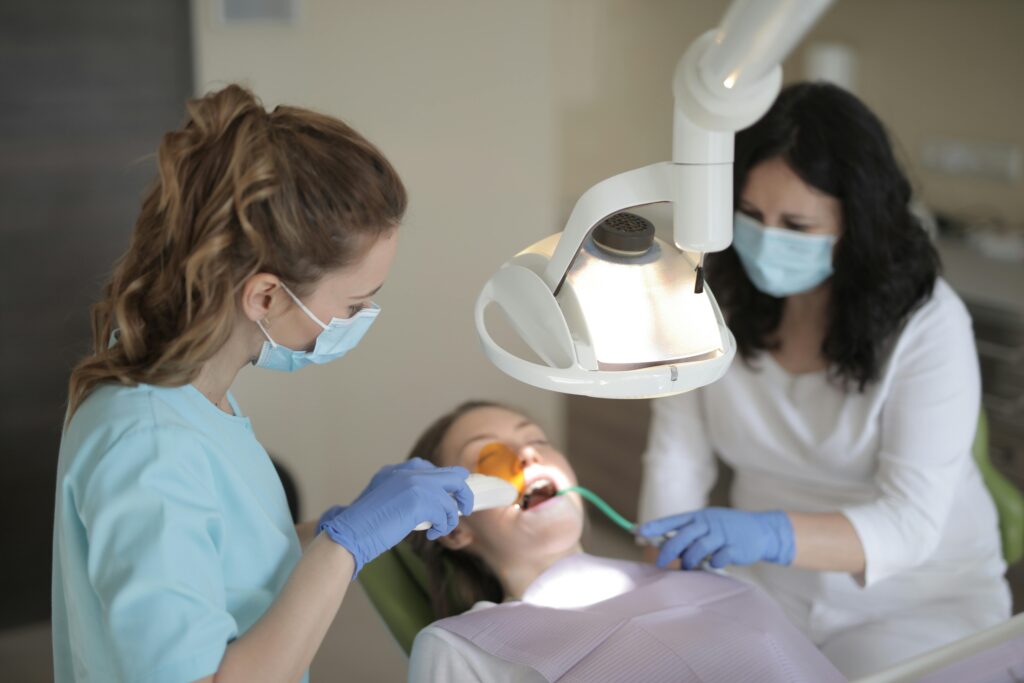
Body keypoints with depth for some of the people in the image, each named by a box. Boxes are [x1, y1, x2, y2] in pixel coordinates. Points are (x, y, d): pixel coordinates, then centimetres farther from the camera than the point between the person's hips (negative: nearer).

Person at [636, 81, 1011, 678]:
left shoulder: (927, 322, -19)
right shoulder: (713, 296, -7)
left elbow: (911, 524, -24)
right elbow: (677, 457, -7)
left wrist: (769, 535, -41)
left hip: (919, 600, -3)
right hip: (767, 586, 3)